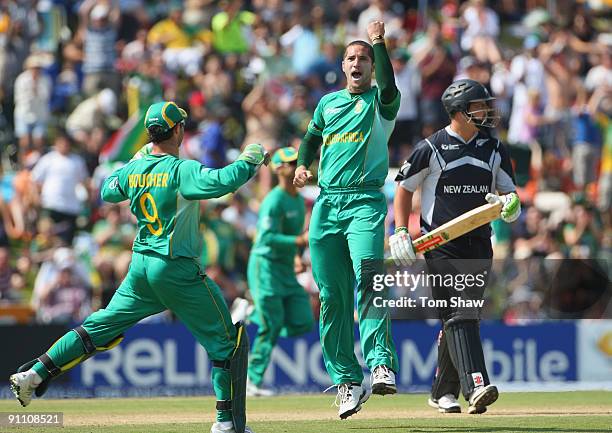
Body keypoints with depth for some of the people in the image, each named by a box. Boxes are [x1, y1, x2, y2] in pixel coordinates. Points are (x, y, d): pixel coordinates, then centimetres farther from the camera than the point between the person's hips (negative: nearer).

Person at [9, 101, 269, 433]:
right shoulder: (181, 170, -16)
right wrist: (249, 160, -16)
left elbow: (108, 191, 24)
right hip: (177, 269, -7)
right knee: (227, 341, 4)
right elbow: (221, 182, -32)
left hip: (141, 267, 7)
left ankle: (33, 375, 11)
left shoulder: (133, 170, 4)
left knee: (101, 328, 17)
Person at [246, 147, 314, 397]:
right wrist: (300, 241, -31)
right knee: (271, 328, -10)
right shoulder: (274, 201, -15)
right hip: (266, 266, -8)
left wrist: (296, 255, 9)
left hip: (286, 271, 8)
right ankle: (253, 383, -2)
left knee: (302, 324, -1)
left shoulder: (299, 200, 13)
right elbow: (268, 238, -23)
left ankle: (252, 313, 18)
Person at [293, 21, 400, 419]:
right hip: (327, 203, 5)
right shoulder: (329, 103, 19)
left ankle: (381, 364, -33)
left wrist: (379, 43, -28)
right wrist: (303, 165, 14)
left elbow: (389, 86, -19)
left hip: (366, 201, -5)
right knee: (332, 296, 2)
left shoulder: (381, 102, 4)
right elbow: (312, 138, 34)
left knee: (368, 278, -25)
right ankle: (347, 380, 7)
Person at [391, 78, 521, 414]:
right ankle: (475, 386, -28)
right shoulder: (430, 148, -1)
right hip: (441, 245, -4)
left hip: (478, 245, 4)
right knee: (457, 316, -15)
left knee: (464, 317, 1)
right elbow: (404, 189, 7)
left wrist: (510, 204, -8)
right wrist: (400, 232, -4)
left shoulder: (494, 149, 11)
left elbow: (510, 194, 16)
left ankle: (443, 392, 14)